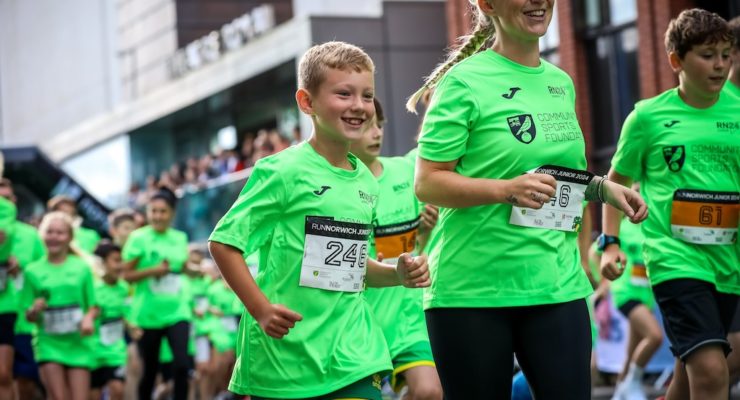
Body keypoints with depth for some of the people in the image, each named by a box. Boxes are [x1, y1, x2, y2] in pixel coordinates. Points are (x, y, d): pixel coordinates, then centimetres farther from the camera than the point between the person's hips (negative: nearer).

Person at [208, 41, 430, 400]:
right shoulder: (283, 171, -10)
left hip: (350, 352, 6)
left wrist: (398, 274, 4)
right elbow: (224, 242, -12)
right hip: (285, 353, -5)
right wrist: (261, 309, -19)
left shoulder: (365, 180, 11)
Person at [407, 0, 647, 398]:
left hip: (558, 286, 6)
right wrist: (507, 190, -24)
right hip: (472, 291, -5)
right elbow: (426, 183, -11)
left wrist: (603, 188, 8)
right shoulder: (464, 82, -8)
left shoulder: (561, 83, 13)